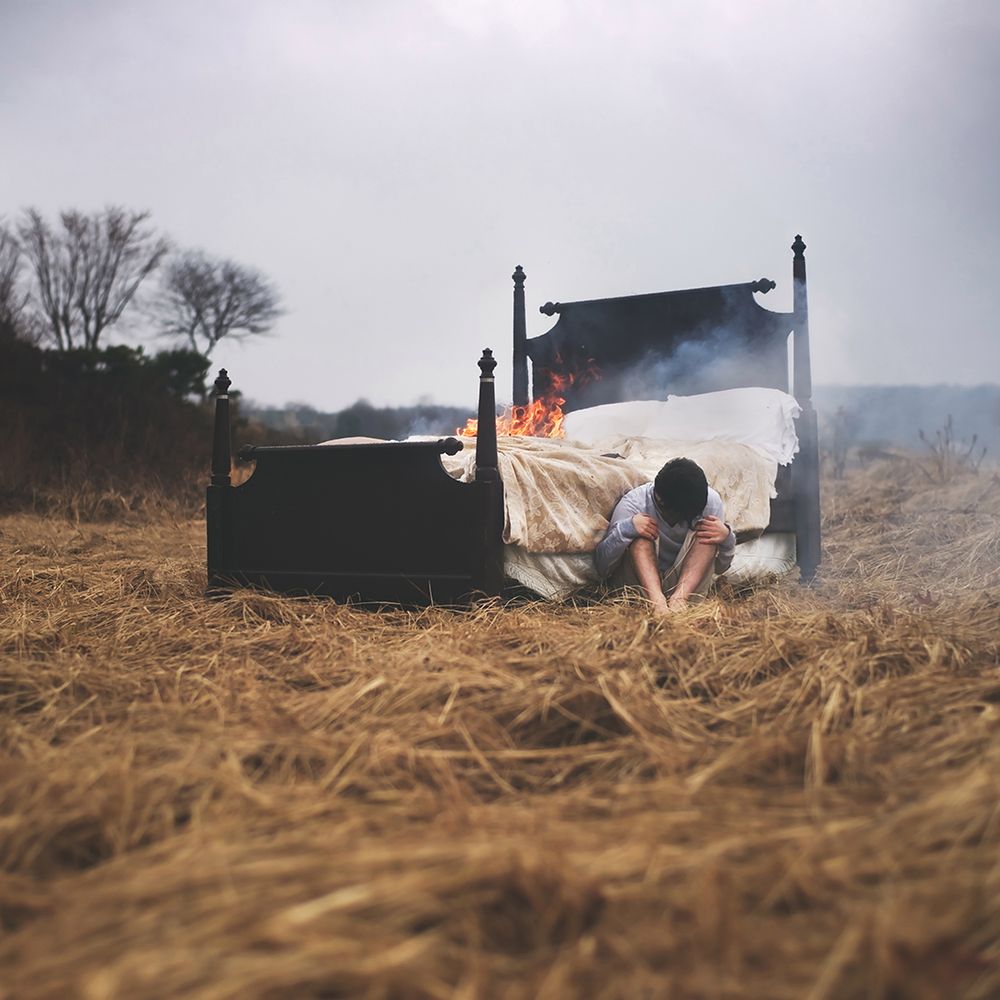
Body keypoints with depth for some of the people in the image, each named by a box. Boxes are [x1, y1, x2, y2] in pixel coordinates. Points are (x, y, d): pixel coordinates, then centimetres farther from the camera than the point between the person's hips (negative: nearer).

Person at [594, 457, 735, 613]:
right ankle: (657, 601, -44)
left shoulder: (711, 501, -7)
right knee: (640, 537, -26)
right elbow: (601, 568, -15)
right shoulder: (633, 504, -15)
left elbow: (719, 569, 2)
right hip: (640, 583, -2)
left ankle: (679, 598, -35)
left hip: (687, 584, 2)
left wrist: (727, 538, -18)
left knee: (706, 534, -19)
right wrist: (625, 529, -30)